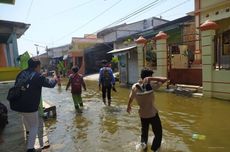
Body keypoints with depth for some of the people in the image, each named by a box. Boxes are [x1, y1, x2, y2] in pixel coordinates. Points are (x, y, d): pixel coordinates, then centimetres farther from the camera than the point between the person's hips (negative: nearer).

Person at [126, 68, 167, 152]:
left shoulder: (134, 86, -7)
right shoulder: (151, 85, -19)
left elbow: (131, 98, 8)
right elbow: (164, 79, -17)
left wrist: (128, 106, 26)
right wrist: (151, 79, -22)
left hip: (142, 114, 4)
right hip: (152, 113, -4)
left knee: (144, 130, 30)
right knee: (158, 133, 16)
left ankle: (143, 142, 20)